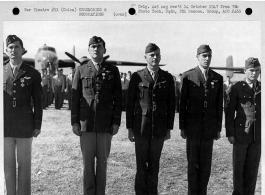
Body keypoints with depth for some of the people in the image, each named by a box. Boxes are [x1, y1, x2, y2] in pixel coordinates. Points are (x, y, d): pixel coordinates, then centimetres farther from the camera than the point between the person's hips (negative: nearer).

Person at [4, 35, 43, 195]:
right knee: (7, 164, 10)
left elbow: (38, 102, 2)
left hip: (24, 127, -2)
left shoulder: (33, 74, 1)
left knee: (24, 164, 6)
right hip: (5, 127, 2)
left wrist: (37, 125, -2)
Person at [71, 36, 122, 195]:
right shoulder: (81, 70, 6)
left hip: (106, 125, 0)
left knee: (102, 162, 7)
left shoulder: (113, 71, 5)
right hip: (86, 124, 0)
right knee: (88, 162, 6)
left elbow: (118, 99, 3)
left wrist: (116, 122, -3)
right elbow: (75, 97, 5)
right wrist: (75, 122, -1)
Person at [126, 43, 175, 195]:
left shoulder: (168, 78, 4)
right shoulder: (137, 77, 0)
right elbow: (130, 104, 1)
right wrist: (130, 128, -1)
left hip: (160, 129, 1)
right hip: (141, 127, -1)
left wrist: (169, 128, 4)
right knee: (141, 164, 5)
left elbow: (171, 105, 6)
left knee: (154, 164, 9)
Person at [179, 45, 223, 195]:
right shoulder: (188, 76, -1)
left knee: (206, 164, 7)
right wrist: (182, 127, -3)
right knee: (193, 163, 4)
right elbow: (182, 103, -1)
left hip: (210, 128, 2)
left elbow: (219, 105, 8)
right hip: (193, 127, -2)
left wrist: (218, 128, 6)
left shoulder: (218, 78, 7)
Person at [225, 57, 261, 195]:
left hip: (257, 136, 3)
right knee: (238, 167, 6)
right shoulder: (237, 88, -3)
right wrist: (230, 134, -8)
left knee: (253, 168, 9)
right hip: (241, 135, -3)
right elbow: (229, 112, -5)